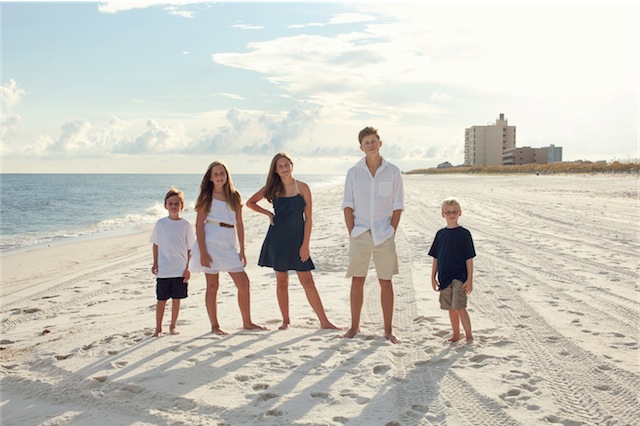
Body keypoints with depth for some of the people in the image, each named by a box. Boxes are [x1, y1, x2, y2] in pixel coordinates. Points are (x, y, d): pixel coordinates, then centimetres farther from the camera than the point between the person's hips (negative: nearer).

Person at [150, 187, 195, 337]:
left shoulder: (186, 225, 0)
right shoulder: (161, 223, 2)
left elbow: (190, 249, 3)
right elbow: (155, 245, 10)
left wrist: (188, 268, -1)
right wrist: (155, 263, 4)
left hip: (180, 270, 0)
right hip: (163, 270, 0)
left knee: (176, 299, 8)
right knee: (161, 300, 4)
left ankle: (172, 326, 21)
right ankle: (158, 328, 16)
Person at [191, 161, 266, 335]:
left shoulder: (234, 196, 11)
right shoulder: (207, 197, 0)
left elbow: (239, 224, 11)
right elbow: (199, 225, -4)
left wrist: (242, 250, 7)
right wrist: (203, 252, -13)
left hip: (230, 245, 4)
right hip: (211, 242, -4)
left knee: (244, 283, 2)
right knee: (212, 285, 2)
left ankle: (247, 322, 13)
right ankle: (214, 325, 12)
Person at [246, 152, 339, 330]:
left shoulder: (302, 187, -2)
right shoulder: (272, 188, 3)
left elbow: (308, 218, -3)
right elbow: (250, 203, 16)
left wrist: (305, 244, -8)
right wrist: (268, 213, 2)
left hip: (297, 238, -2)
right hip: (278, 239, 2)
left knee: (308, 282, -3)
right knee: (281, 281, 8)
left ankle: (324, 322, 1)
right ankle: (285, 320, 20)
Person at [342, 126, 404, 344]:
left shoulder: (392, 171, 2)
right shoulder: (353, 172, 4)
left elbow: (397, 206, 3)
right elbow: (348, 205, 4)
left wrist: (391, 232, -4)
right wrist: (351, 232, -4)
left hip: (383, 235, -1)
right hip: (360, 234, 1)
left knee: (386, 282, 3)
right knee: (357, 281, 5)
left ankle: (388, 330, 11)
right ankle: (354, 326, 17)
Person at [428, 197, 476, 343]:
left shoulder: (464, 233, -5)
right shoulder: (440, 234, 7)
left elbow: (469, 259, -5)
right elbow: (435, 258, 11)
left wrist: (470, 279, -9)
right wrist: (433, 277, 9)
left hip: (459, 277, -5)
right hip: (444, 277, 5)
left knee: (459, 307, -13)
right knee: (451, 308, 12)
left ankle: (469, 335, 1)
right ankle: (456, 334, 26)